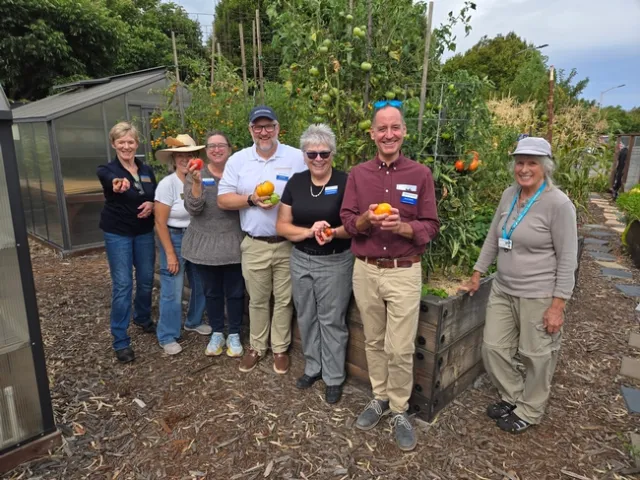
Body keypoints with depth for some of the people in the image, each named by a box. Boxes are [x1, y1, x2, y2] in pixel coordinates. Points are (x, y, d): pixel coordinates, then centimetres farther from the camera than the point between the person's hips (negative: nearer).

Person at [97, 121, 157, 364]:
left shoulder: (147, 170, 4)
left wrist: (152, 205, -12)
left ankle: (143, 318, 39)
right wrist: (117, 185, -60)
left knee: (146, 280, 13)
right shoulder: (107, 169, -9)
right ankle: (121, 341, 6)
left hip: (144, 232, 4)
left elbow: (158, 198, 13)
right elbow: (110, 178, -35)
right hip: (117, 233, -4)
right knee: (122, 285, -5)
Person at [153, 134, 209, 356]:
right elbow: (160, 222, -14)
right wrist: (170, 253, -15)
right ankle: (167, 337, 17)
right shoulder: (167, 184, -14)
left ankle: (194, 322, 38)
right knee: (173, 291, -1)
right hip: (174, 238, -5)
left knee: (201, 284, 14)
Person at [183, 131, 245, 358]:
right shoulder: (196, 175, 1)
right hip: (205, 243, 1)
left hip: (233, 243, -1)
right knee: (212, 292, 13)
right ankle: (217, 333, 31)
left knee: (235, 292, 8)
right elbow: (193, 209, -11)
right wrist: (197, 182, -24)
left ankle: (234, 334, 25)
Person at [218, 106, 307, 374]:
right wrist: (251, 199, -15)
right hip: (254, 245, 2)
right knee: (257, 300, 15)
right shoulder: (238, 160, 3)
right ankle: (257, 346, 33)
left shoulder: (297, 158, -3)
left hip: (288, 244, -1)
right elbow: (223, 200, 0)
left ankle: (280, 348, 28)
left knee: (284, 300, 10)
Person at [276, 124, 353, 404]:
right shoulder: (295, 183, 1)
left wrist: (334, 232, -27)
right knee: (306, 318, 16)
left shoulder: (345, 183, -11)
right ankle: (313, 367, 37)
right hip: (301, 261, 5)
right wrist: (310, 232, -18)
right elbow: (282, 226, -1)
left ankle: (334, 378, 24)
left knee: (331, 321, 6)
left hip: (335, 263, -4)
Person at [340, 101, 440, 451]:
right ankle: (379, 398, 35)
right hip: (365, 271, 2)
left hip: (404, 273, -2)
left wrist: (402, 226, -21)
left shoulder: (421, 174, -1)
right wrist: (365, 219, -18)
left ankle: (399, 410, 23)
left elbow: (431, 227, -2)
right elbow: (347, 221, 3)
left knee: (401, 349, 2)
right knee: (373, 341, 15)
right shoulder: (358, 174, 4)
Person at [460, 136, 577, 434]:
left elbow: (567, 260, -14)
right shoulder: (509, 195, 3)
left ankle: (529, 412, 34)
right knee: (493, 348, 13)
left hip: (538, 297, -6)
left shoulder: (558, 204, -15)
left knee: (537, 357, 11)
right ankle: (512, 398, 37)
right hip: (502, 291, 6)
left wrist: (558, 305, -15)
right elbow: (492, 238, 12)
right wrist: (477, 275, 13)